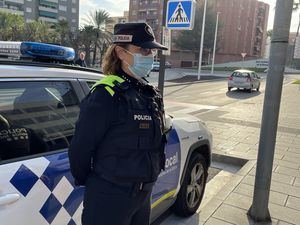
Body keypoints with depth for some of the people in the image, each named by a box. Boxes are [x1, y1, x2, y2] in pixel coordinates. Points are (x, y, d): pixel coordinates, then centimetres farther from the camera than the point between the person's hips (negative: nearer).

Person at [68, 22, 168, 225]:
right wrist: (86, 183, -2)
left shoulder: (151, 94, 3)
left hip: (143, 194, 7)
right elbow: (80, 149, -17)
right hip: (109, 198, -7)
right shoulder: (106, 96, -21)